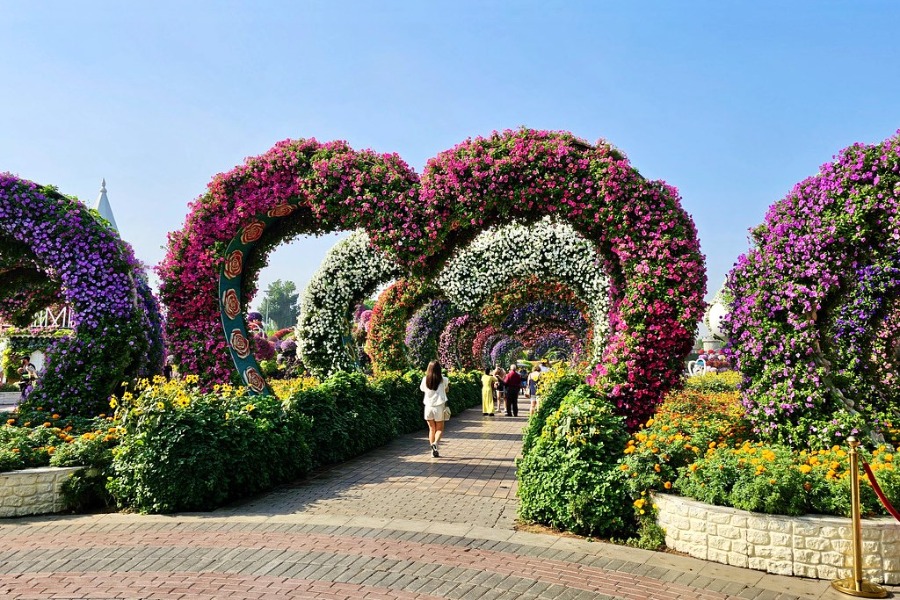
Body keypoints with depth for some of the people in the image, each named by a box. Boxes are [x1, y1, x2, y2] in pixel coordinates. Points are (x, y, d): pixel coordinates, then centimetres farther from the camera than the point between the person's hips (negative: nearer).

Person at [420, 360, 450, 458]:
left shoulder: (425, 379, -4)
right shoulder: (443, 380, -6)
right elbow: (446, 390, 10)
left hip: (428, 407, 2)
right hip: (439, 407, -2)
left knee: (431, 429, 13)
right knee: (439, 429, 9)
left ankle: (433, 450, 11)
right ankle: (435, 443, -19)